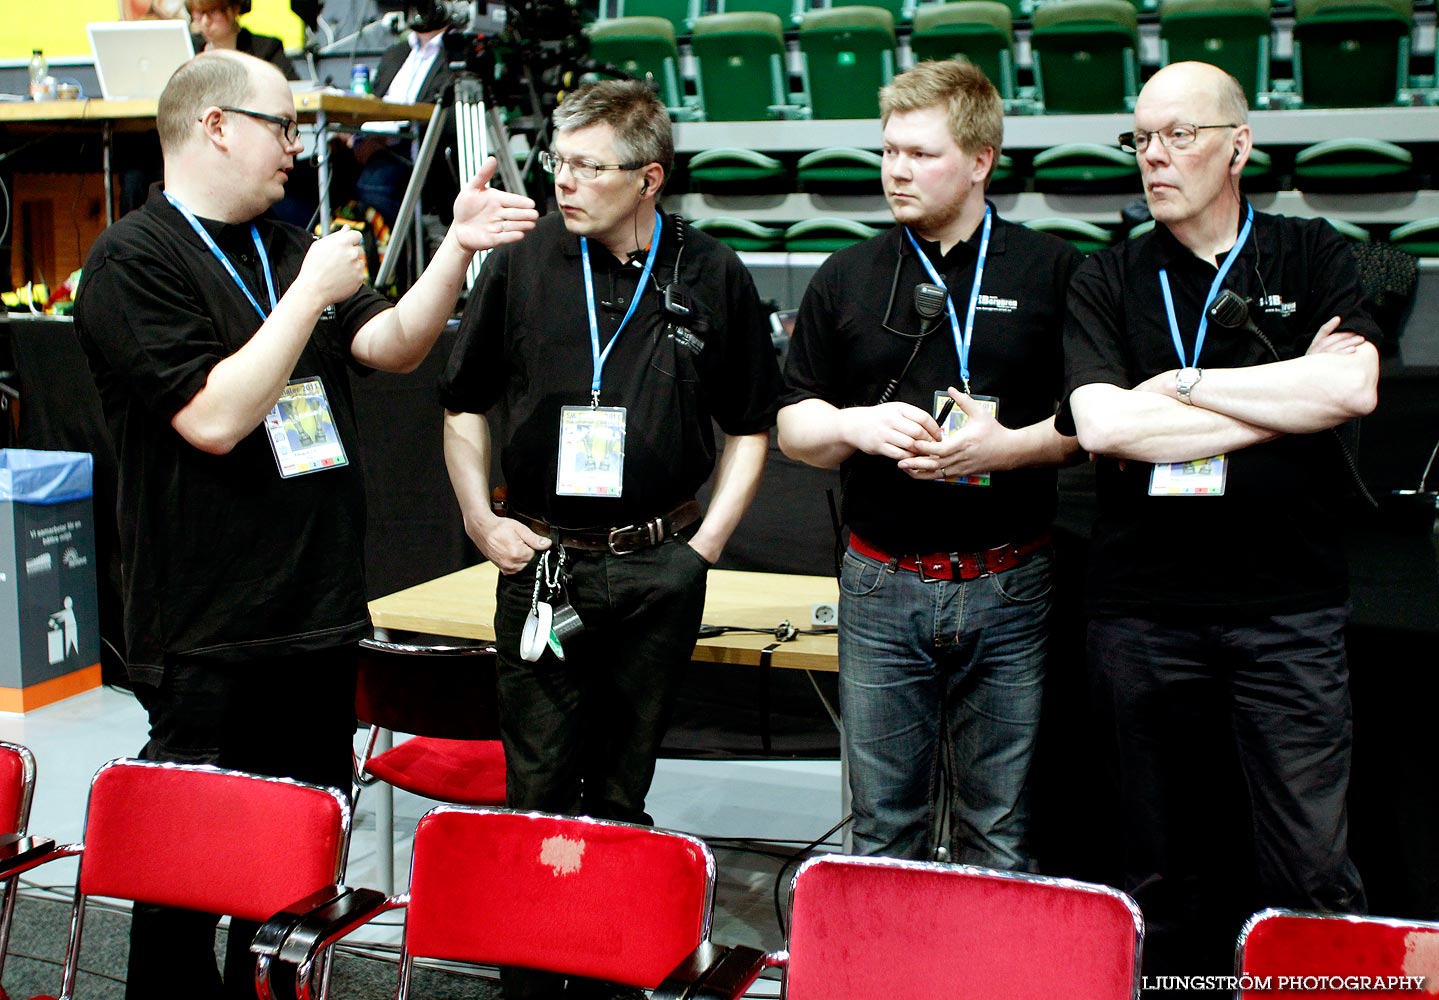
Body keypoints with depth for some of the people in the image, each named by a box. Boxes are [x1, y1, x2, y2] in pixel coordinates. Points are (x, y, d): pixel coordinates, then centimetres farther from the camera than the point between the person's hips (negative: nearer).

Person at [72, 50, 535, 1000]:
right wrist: (311, 293, -17)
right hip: (207, 633, -8)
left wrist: (458, 248, -5)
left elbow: (393, 346, 8)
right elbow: (213, 418, -21)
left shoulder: (288, 248, 14)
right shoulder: (133, 261, -11)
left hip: (316, 616, 8)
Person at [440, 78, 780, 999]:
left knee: (622, 790, 11)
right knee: (538, 788, 5)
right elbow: (466, 405, 11)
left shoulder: (714, 278, 0)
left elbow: (752, 424, 8)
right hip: (541, 561, 0)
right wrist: (481, 519, 2)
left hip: (659, 568, 0)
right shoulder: (521, 268, 0)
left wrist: (709, 540, 1)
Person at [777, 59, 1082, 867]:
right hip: (882, 587, 2)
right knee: (883, 827, 9)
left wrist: (1007, 446, -17)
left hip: (1010, 588, -2)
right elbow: (794, 426, 10)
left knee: (1001, 830, 7)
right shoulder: (847, 278, 8)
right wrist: (857, 424, -11)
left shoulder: (1053, 272, 1)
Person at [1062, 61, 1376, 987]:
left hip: (1289, 607, -1)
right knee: (1165, 861, 11)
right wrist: (1285, 399, -8)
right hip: (1145, 608, 1)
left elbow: (1353, 389, -12)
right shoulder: (1108, 281, 7)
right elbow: (1101, 424, -10)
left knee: (1313, 872, -1)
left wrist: (1183, 386, -7)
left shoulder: (1312, 256, 7)